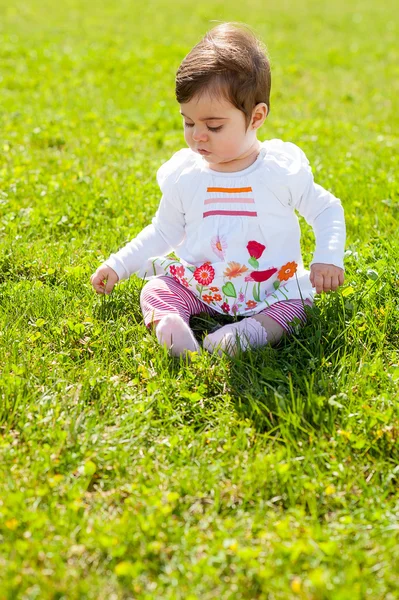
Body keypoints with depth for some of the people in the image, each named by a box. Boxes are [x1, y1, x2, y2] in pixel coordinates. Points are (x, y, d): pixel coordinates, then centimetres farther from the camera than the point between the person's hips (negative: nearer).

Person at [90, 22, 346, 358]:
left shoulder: (284, 169, -8)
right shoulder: (184, 175, -2)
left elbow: (327, 210, 3)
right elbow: (163, 232, 12)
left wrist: (328, 258, -14)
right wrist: (117, 266, 8)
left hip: (270, 289, -2)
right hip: (198, 284, 2)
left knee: (296, 305, -25)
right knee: (155, 291, -17)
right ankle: (169, 325, -41)